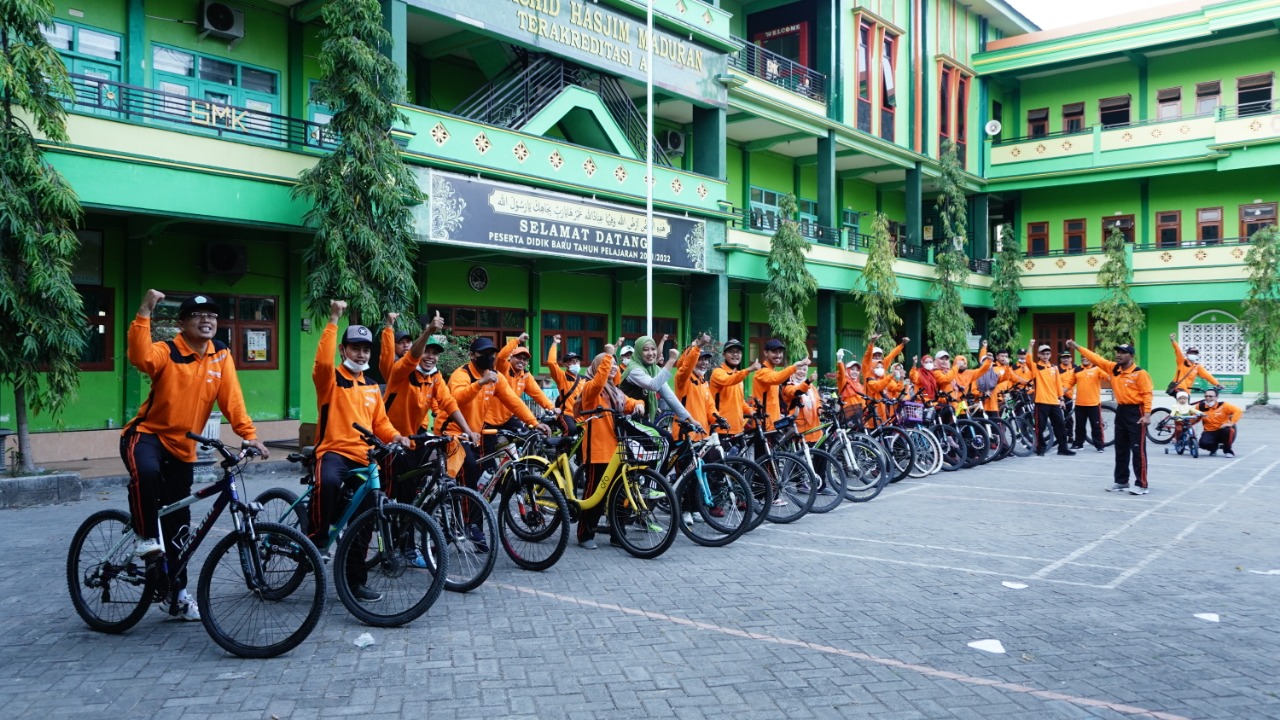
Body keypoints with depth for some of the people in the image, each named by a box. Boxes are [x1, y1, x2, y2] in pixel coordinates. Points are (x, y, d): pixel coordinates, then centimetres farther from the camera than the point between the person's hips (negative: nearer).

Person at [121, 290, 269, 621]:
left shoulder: (221, 356, -1)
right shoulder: (167, 352, -13)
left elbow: (232, 399, -6)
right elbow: (140, 357, -36)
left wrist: (249, 434, -17)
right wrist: (145, 311, -42)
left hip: (183, 448, 4)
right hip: (147, 434, -4)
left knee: (178, 523, 9)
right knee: (147, 471, -40)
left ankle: (178, 593, 20)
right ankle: (147, 537, -18)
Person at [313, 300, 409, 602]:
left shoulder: (372, 387, 17)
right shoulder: (330, 378, 0)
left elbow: (380, 422, 20)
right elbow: (322, 361, -24)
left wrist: (395, 436, -2)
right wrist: (333, 321, -25)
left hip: (363, 457, 5)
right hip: (334, 451, -5)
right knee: (328, 482, -41)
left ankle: (356, 582, 17)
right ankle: (316, 537, -19)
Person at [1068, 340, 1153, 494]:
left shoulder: (1139, 373, -12)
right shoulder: (1113, 368, 7)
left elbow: (1147, 394, -14)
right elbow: (1096, 358, 8)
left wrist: (1147, 414, -21)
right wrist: (1077, 347, 4)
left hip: (1136, 412, -7)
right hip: (1121, 411, 7)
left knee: (1138, 450, -5)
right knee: (1121, 449, 13)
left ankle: (1141, 485, -1)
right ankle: (1121, 482, 23)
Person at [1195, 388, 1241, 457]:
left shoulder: (1223, 406, -10)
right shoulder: (1200, 407, -3)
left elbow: (1238, 411, -19)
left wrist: (1231, 423, -28)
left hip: (1223, 431, -1)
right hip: (1210, 432, 1)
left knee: (1229, 430, -37)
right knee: (1203, 443, -30)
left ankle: (1227, 450, -10)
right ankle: (1213, 448, 11)